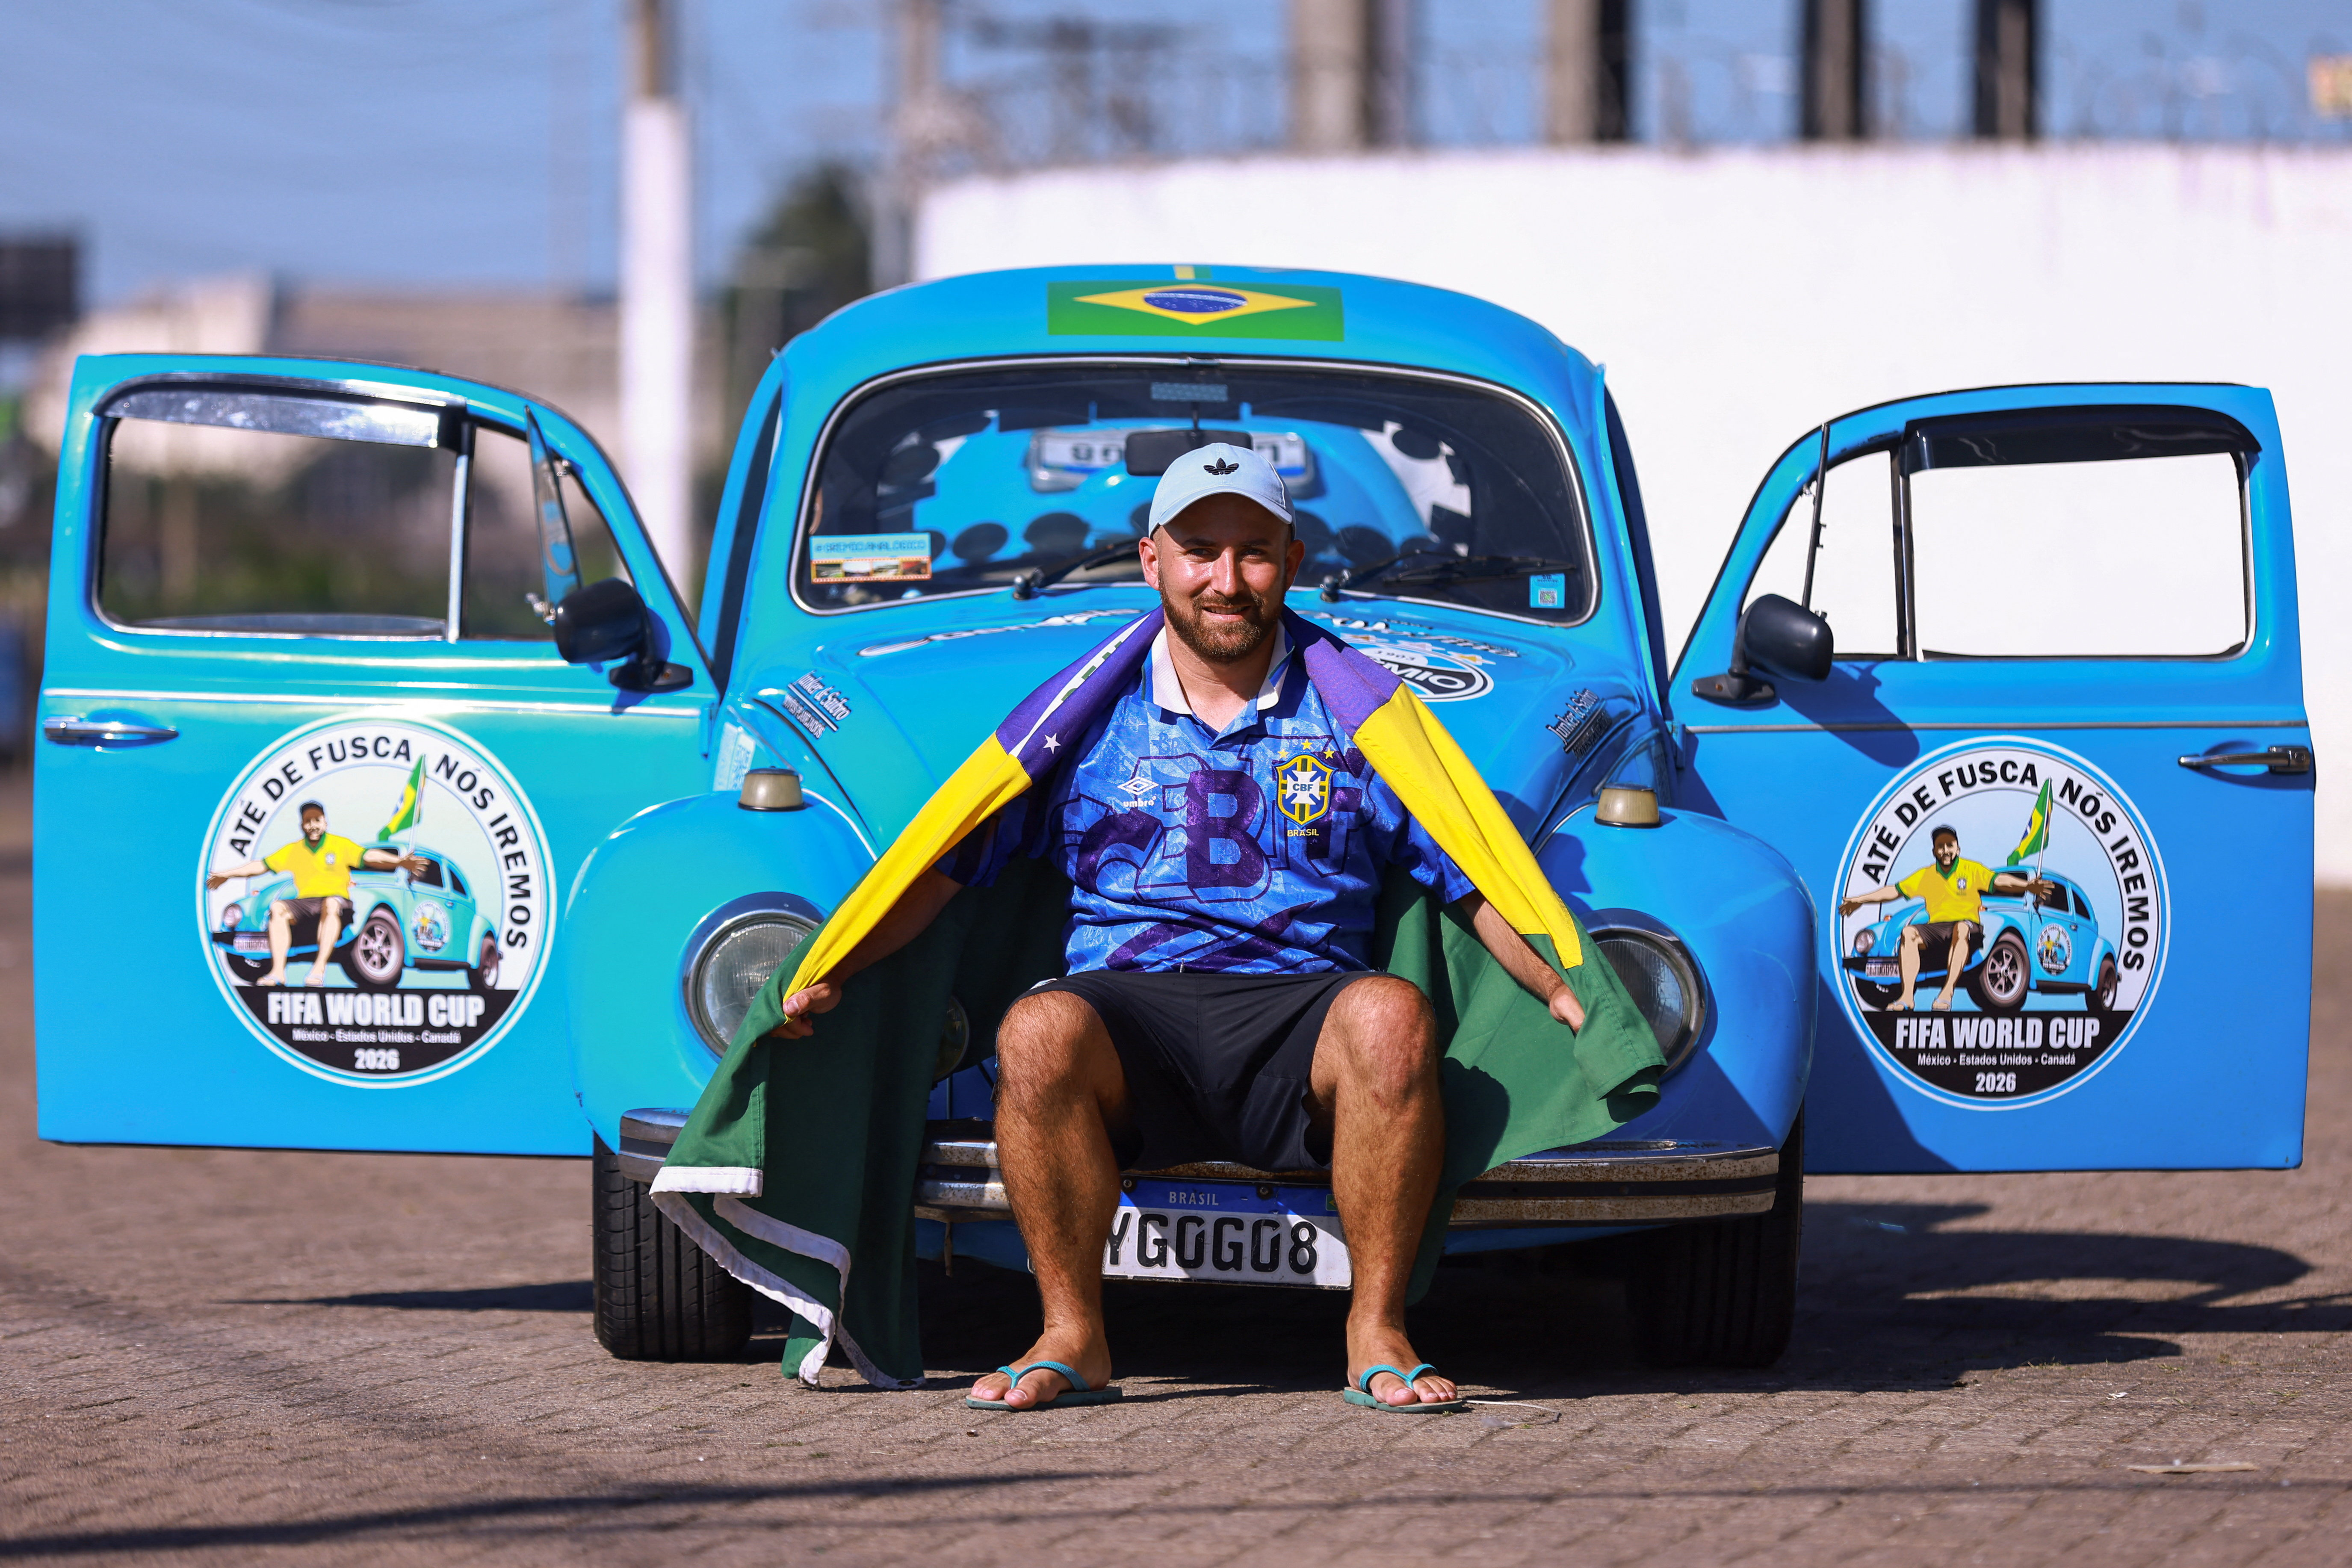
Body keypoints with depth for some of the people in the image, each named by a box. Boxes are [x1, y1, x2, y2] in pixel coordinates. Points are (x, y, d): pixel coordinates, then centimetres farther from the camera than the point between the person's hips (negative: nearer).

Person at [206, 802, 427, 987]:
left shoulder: (341, 845, 7)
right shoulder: (293, 851, 16)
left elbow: (369, 857, -6)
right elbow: (262, 866, 19)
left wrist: (399, 862, -23)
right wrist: (226, 874, 16)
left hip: (337, 902, -3)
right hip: (304, 903, 3)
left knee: (331, 904, -39)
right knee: (278, 907, -26)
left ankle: (319, 968, -47)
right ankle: (278, 972, -36)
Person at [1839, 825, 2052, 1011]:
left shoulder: (1971, 870, 6)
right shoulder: (1925, 875, 16)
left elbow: (1999, 881, -8)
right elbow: (1895, 891, 19)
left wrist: (2027, 887, -27)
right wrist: (1859, 900, 17)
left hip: (1968, 925, -3)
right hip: (1936, 927, 3)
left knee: (1961, 929, -40)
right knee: (1909, 932, -27)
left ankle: (1947, 993, -49)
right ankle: (1906, 997, -37)